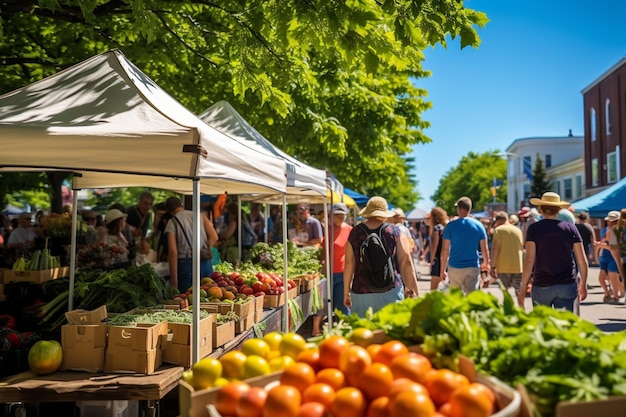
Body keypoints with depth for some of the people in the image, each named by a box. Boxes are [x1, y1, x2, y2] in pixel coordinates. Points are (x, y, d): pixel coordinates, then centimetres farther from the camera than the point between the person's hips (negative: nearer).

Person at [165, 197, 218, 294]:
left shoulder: (172, 223, 1)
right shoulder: (200, 215, 10)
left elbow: (173, 251, -7)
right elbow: (214, 237, 2)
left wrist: (173, 278, -6)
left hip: (186, 263, -3)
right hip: (205, 262, 3)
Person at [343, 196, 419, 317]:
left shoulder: (355, 233, 4)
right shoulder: (395, 232, 2)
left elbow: (349, 265, 3)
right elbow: (406, 263, 0)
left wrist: (346, 292, 10)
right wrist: (415, 291, 5)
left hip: (361, 293, 1)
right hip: (391, 292, 0)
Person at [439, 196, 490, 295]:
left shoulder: (451, 226, -4)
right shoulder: (478, 225, 1)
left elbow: (445, 250, -5)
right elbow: (484, 249, 5)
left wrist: (442, 270, 3)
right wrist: (486, 264, 23)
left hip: (455, 268, -1)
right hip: (473, 267, 1)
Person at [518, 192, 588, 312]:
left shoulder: (534, 229, -2)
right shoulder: (570, 228, 4)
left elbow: (529, 260, -10)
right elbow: (582, 261, 4)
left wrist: (523, 289, -6)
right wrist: (583, 284, 17)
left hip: (541, 286, -1)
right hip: (567, 285, 1)